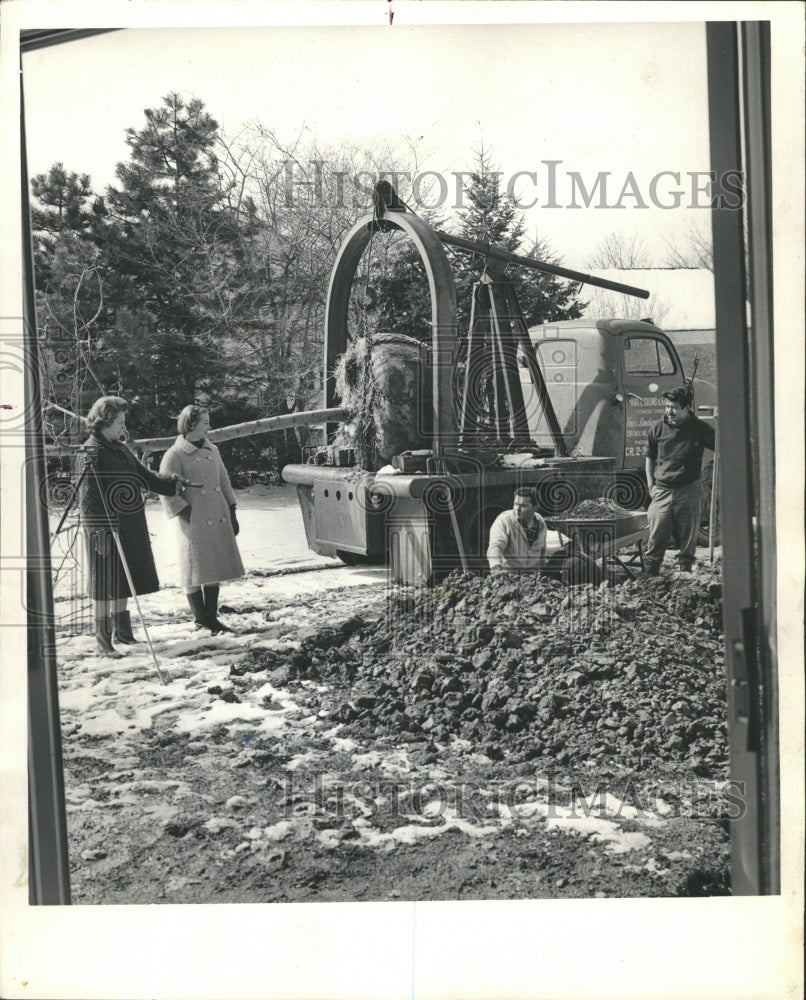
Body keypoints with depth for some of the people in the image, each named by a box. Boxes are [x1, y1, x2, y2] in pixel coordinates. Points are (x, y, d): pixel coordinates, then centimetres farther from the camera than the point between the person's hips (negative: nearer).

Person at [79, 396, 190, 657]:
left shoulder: (120, 450, 12)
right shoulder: (92, 454, -14)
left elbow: (143, 475, 20)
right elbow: (88, 498, -18)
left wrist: (169, 483, 6)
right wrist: (98, 532, -21)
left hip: (130, 527, 9)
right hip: (107, 529, -9)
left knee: (123, 580, 17)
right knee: (106, 585, -1)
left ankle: (121, 629, 30)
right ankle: (102, 638, 9)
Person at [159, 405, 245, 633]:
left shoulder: (212, 450, 11)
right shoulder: (175, 455, -9)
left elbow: (224, 481, 17)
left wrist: (232, 513, 14)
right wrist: (187, 514, -16)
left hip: (219, 520, 7)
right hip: (194, 522, -7)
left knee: (215, 567, 12)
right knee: (196, 571, 3)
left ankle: (212, 617, 23)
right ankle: (200, 620, 15)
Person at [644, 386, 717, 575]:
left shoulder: (700, 428, -1)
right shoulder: (659, 428, 4)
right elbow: (649, 457, 14)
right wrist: (651, 484, 6)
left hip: (688, 491, -1)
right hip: (662, 491, 1)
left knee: (687, 538, 8)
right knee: (656, 537, 0)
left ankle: (685, 570, 21)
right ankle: (649, 576, 7)